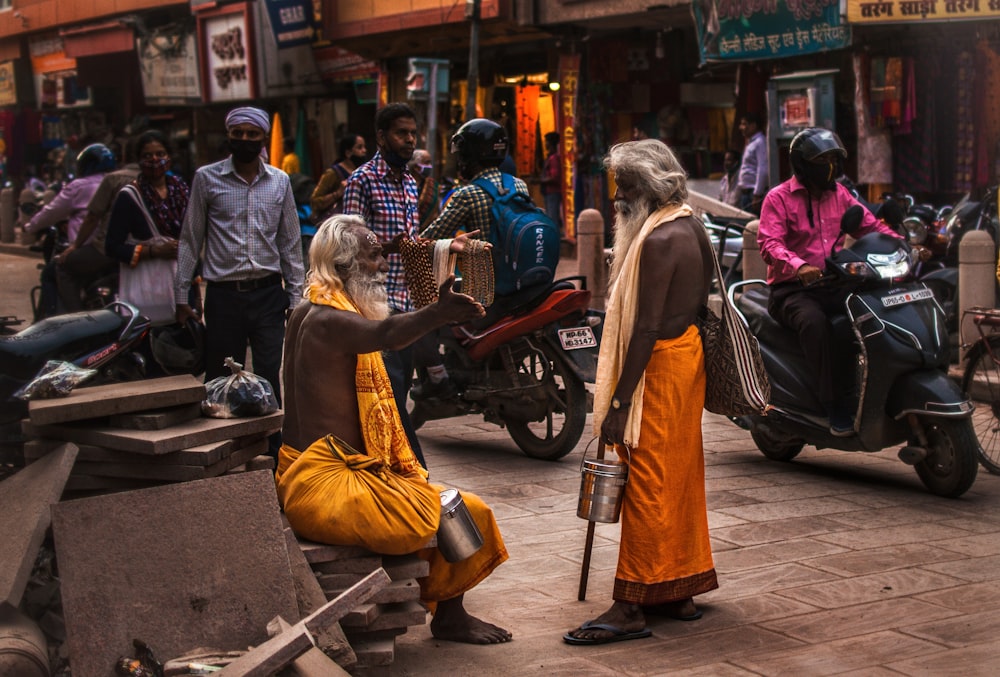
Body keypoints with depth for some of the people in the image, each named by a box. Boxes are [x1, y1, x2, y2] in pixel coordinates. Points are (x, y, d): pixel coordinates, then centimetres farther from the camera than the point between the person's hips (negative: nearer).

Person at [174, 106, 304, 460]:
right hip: (224, 294, -1)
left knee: (268, 379, -1)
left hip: (268, 293, 1)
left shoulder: (279, 181, 7)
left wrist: (295, 298, 8)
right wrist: (181, 297, 2)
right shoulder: (207, 178, 1)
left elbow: (290, 243, 12)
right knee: (221, 381, 2)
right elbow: (190, 240, 5)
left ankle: (275, 453, 6)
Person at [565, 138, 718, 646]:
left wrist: (619, 402, -21)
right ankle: (678, 590, 24)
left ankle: (631, 607, -3)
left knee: (648, 484, -7)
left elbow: (646, 328, -22)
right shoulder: (689, 227, 12)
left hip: (661, 365, -10)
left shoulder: (657, 240, -19)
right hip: (689, 355, 10)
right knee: (678, 478, 15)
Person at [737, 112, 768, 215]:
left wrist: (757, 195, -22)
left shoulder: (760, 142, -11)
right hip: (745, 191, 10)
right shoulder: (750, 143, 19)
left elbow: (763, 170, -19)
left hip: (754, 192, -10)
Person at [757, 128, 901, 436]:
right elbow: (769, 243, -16)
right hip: (791, 290, -5)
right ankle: (834, 405, -31)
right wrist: (798, 266, -37)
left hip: (834, 286, 5)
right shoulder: (779, 198, -2)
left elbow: (871, 226, 13)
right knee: (814, 321, -37)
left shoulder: (839, 194, 17)